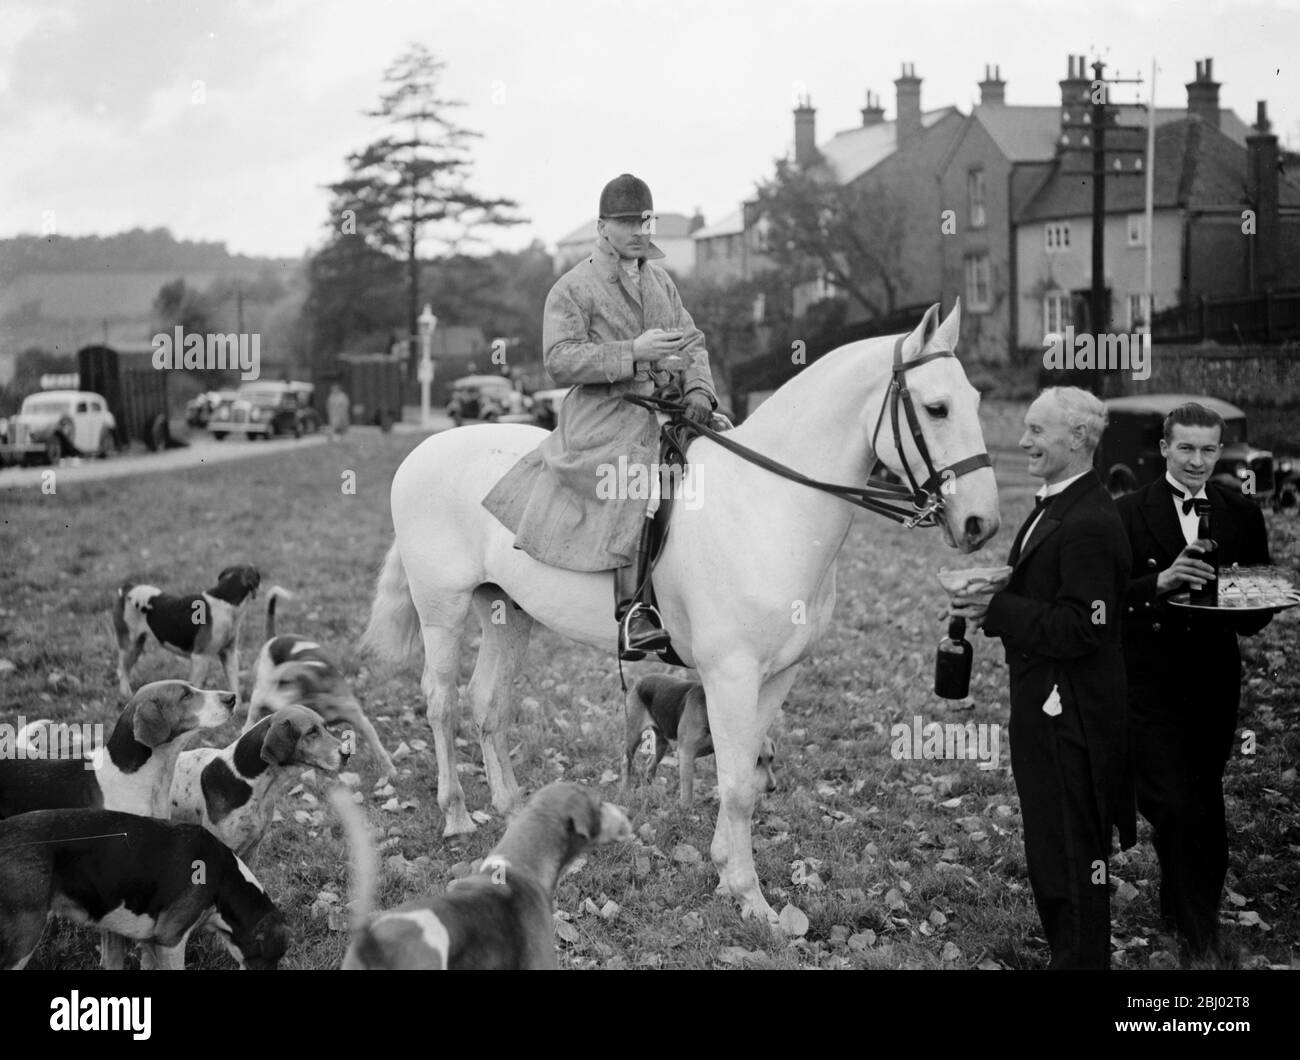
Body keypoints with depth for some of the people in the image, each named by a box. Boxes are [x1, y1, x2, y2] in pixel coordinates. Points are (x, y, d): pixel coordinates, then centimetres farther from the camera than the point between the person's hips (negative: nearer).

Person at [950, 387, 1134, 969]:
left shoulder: (1089, 525, -21)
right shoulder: (1054, 506, 11)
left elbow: (1080, 630, -25)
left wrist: (999, 608, -22)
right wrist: (995, 601, 2)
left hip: (1069, 717, -11)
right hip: (1045, 706, 11)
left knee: (1075, 857, 0)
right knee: (1049, 848, 20)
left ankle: (1081, 958, 11)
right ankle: (1064, 950, 32)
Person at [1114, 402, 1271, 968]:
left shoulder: (1242, 513, 6)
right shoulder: (1128, 513, -5)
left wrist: (1247, 611, -15)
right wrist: (1161, 582, -26)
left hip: (1215, 682, 3)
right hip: (1151, 682, -3)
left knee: (1202, 806, 12)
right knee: (1174, 808, -6)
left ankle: (1181, 910, 29)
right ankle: (1201, 933, 6)